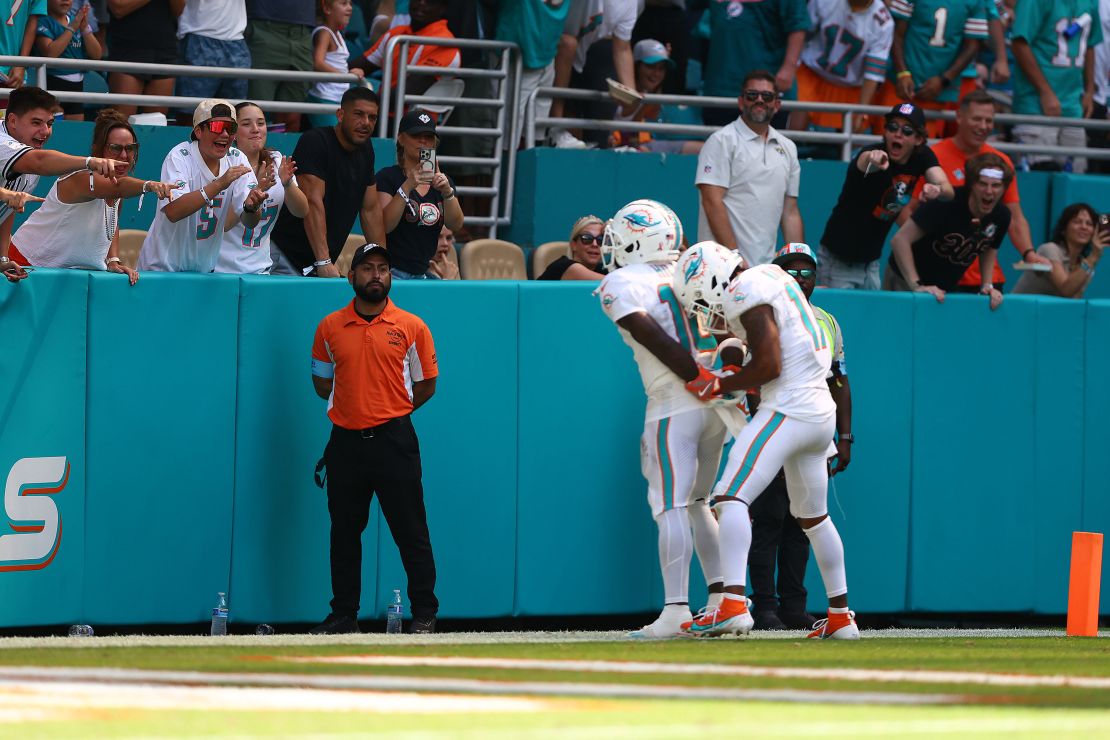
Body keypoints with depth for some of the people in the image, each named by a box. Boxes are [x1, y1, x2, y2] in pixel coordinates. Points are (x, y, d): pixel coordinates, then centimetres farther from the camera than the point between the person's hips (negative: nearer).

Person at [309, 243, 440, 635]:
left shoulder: (412, 327, 2)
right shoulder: (330, 327, 7)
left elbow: (425, 385, 8)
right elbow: (322, 382, 16)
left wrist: (389, 410, 3)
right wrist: (356, 404, 7)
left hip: (394, 439, -3)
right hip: (346, 439, 3)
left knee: (411, 531, -3)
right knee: (344, 532, 7)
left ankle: (424, 613, 2)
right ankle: (343, 614, 14)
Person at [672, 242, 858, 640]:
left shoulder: (747, 293, -11)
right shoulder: (773, 277, 18)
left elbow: (769, 365, -17)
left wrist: (719, 386, -6)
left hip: (788, 409, -10)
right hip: (822, 411, 10)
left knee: (731, 498, -16)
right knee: (813, 517, 22)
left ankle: (734, 604, -31)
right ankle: (841, 615, 28)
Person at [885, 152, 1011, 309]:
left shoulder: (1002, 216, -11)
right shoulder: (946, 203, -29)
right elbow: (900, 239, -30)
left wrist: (987, 285, 0)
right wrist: (916, 285, -33)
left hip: (943, 291, 5)